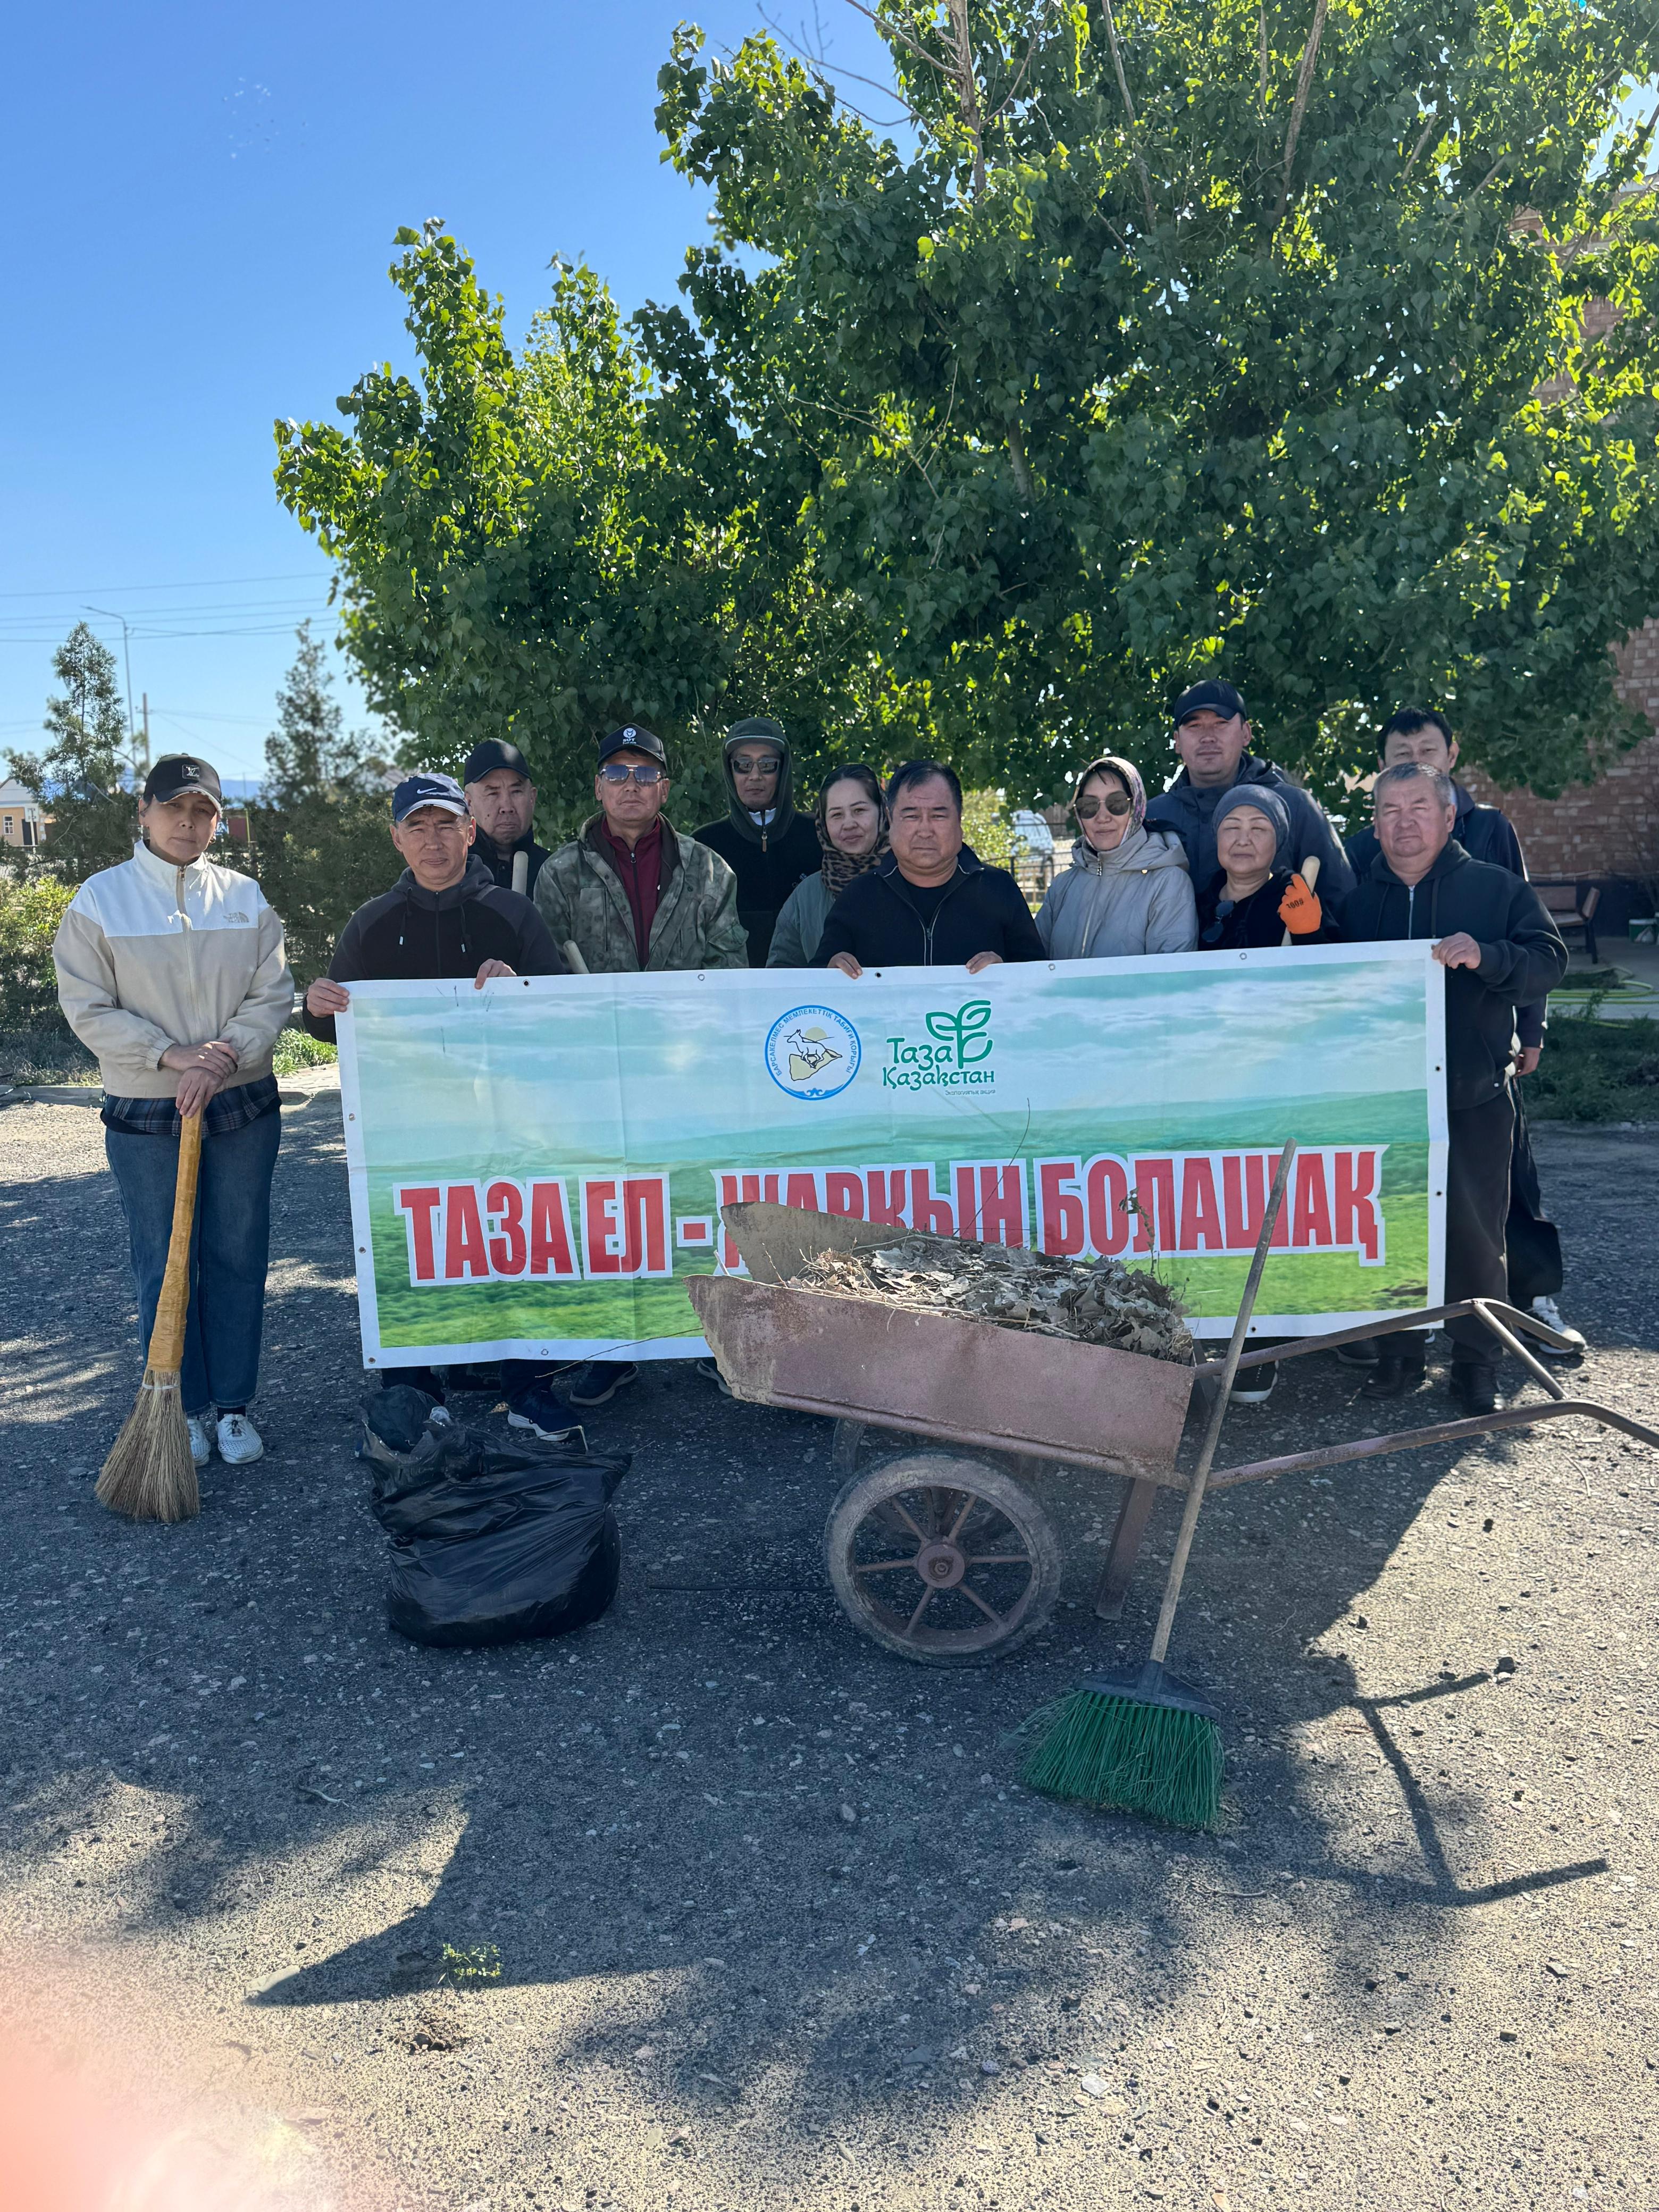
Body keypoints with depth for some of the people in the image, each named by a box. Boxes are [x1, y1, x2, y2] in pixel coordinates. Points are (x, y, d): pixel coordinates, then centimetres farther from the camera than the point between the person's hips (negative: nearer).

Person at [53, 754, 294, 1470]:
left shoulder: (246, 896, 3)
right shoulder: (100, 898, -3)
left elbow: (273, 995, -1)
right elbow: (88, 1008, -6)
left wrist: (224, 1057, -17)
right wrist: (174, 1054, -17)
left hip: (244, 1109, 2)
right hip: (145, 1117, -2)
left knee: (238, 1257, 8)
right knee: (164, 1266, 5)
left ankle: (232, 1405, 21)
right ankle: (186, 1409, 20)